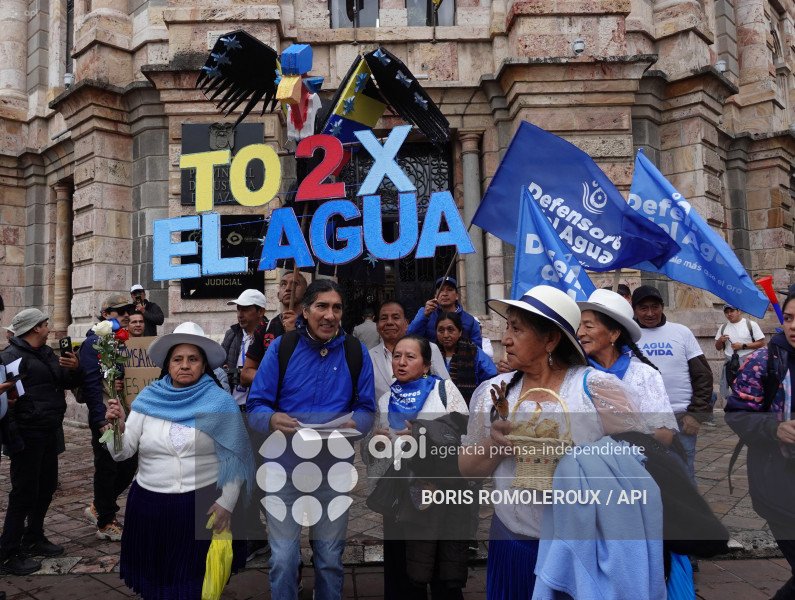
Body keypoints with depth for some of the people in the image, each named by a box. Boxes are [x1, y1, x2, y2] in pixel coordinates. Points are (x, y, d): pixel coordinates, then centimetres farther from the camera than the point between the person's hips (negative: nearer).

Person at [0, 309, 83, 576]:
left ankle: (33, 539, 33)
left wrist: (75, 368, -7)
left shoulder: (46, 353, 13)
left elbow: (69, 382, 16)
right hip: (28, 435, -9)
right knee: (25, 493, -2)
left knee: (46, 487, 17)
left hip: (49, 433, 9)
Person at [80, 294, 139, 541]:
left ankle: (99, 507, 33)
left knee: (129, 465, 13)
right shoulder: (93, 343, -10)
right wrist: (101, 421, -19)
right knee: (107, 469, 4)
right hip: (107, 418, -7)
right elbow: (90, 384, -16)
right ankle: (106, 524, 19)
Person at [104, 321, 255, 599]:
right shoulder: (149, 398, 1)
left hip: (203, 507, -2)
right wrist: (118, 427, -19)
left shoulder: (221, 402, -6)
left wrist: (226, 503, -9)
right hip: (150, 505, 2)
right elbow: (123, 452, 0)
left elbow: (235, 458, -5)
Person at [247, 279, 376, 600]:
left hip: (334, 466, 1)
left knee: (330, 558, 15)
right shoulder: (281, 347, -5)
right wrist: (272, 420, -27)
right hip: (285, 465, -1)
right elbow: (255, 406, -5)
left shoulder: (356, 352, -1)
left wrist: (354, 424, -20)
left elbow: (366, 408, 2)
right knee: (283, 558, 5)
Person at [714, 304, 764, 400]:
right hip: (729, 362, 4)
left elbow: (761, 343, -3)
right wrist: (720, 340, -5)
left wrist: (743, 346, -13)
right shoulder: (723, 327, 13)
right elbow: (718, 348, 17)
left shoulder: (751, 324, 1)